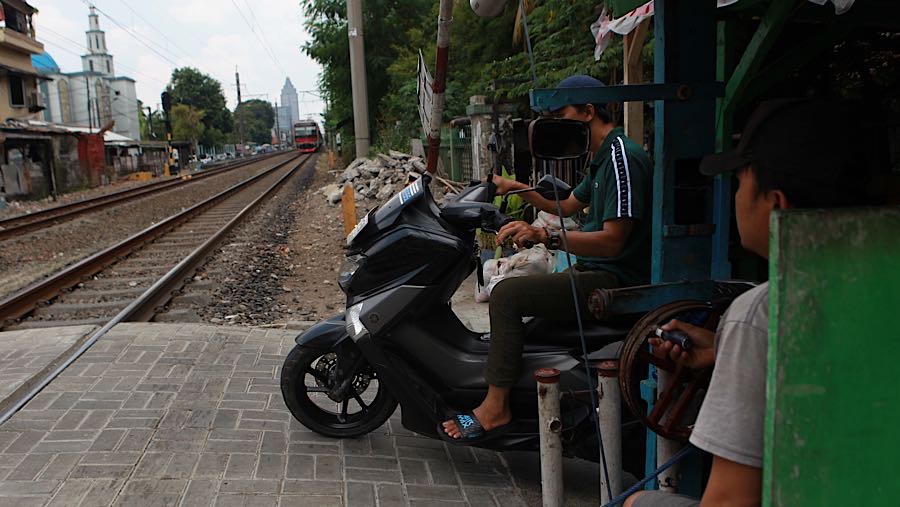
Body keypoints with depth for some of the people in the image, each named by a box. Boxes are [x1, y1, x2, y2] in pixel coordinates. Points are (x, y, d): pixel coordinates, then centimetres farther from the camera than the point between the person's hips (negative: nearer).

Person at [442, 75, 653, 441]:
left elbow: (612, 241, -26)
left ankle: (496, 405, -16)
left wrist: (543, 236, -33)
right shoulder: (603, 158, 17)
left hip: (614, 281, -11)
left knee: (507, 294, -21)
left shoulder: (623, 157, -17)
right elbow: (568, 206, 31)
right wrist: (518, 188, 24)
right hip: (595, 273, 12)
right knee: (513, 288, 23)